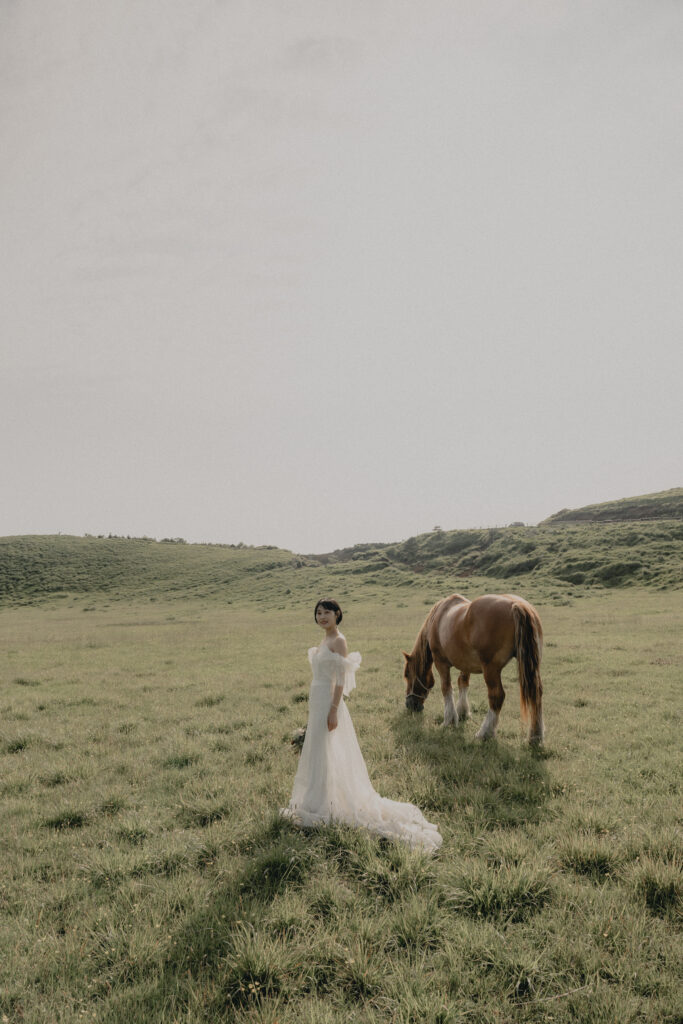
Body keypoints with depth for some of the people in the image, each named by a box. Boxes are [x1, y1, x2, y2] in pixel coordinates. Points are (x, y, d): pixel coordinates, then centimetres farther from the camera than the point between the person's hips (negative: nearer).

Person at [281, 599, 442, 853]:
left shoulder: (338, 641, -15)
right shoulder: (324, 641, 12)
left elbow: (341, 679, -19)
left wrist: (333, 711, -21)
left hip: (328, 701, -9)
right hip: (317, 700, 9)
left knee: (323, 754, -1)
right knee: (315, 753, 17)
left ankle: (321, 810, 10)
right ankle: (314, 804, 30)